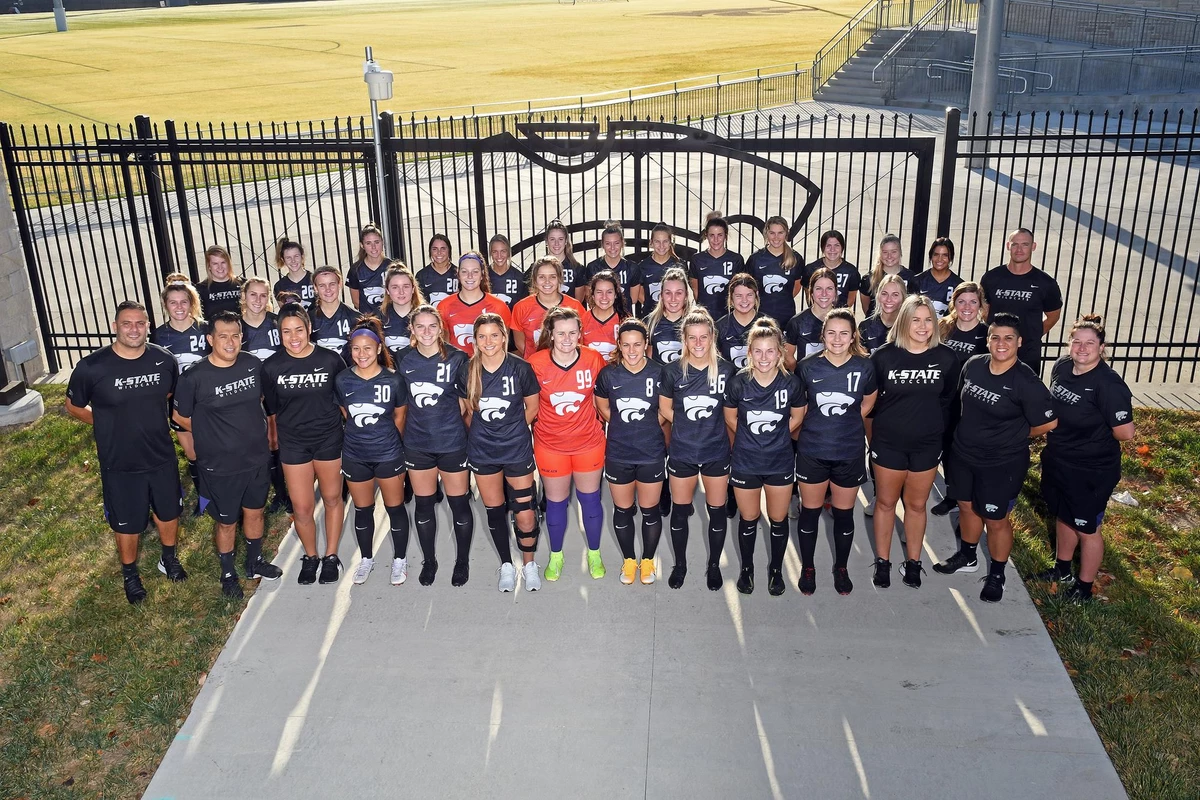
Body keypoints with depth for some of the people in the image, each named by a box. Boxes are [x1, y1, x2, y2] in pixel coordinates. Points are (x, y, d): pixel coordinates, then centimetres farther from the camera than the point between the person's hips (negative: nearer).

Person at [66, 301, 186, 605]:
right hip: (120, 464, -2)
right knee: (127, 523, 15)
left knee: (168, 512, 22)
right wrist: (112, 425, -2)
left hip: (162, 457, 3)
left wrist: (149, 420, 5)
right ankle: (130, 575, 39)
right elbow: (74, 406, -2)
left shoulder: (164, 359, -11)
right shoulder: (91, 367, -20)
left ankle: (169, 559, 48)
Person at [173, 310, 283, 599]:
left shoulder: (253, 365, -7)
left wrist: (249, 432, 9)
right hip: (220, 466, -4)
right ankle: (228, 573, 36)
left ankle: (255, 564, 44)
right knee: (227, 522, 13)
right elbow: (181, 417, -4)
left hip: (257, 458, 4)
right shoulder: (194, 378, -19)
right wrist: (213, 435, 2)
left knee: (254, 512, 21)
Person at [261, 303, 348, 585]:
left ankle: (331, 556, 30)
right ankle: (310, 557, 28)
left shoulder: (330, 360, -11)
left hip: (329, 438, 0)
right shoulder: (272, 367, -9)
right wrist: (276, 442, 10)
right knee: (302, 508, 3)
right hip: (293, 443, 0)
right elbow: (271, 410, 4)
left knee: (332, 499, 13)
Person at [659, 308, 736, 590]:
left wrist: (710, 427, 0)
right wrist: (688, 425, 0)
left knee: (717, 511, 10)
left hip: (717, 451, 0)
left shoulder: (725, 369, -9)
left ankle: (714, 565, 31)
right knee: (680, 511, 12)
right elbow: (665, 408, 6)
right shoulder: (673, 370, -8)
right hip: (682, 452, 0)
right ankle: (680, 564, 32)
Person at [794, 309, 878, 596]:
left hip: (849, 452, 1)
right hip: (812, 451, -1)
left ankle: (841, 568, 32)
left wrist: (845, 425, 8)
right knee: (810, 511, 9)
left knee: (844, 513, 12)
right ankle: (807, 568, 28)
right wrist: (815, 426, 5)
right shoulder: (807, 366, -10)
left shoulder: (864, 367, -8)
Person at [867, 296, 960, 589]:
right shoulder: (884, 356, -12)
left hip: (927, 444, 1)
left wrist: (933, 427, 7)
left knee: (916, 504, 13)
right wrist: (882, 425, 4)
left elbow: (948, 400, 5)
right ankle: (882, 562, 26)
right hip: (888, 443, -1)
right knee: (885, 502, 11)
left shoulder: (946, 358, -8)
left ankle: (913, 562, 29)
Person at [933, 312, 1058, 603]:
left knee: (996, 520, 10)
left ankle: (996, 575, 32)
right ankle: (967, 557, 46)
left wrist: (1014, 436, -2)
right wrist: (975, 431, 9)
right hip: (963, 454, 6)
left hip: (1002, 463, -5)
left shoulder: (1026, 382, -23)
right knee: (967, 506, 23)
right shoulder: (973, 365, -7)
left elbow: (1048, 423, -14)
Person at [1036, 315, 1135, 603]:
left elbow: (1125, 433, -24)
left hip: (1091, 471, -7)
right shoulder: (1061, 367, -5)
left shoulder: (1108, 384, -26)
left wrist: (1091, 432, -9)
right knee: (1063, 516, 25)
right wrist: (1063, 436, 1)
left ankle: (1084, 587, 30)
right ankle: (1062, 569, 47)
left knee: (1087, 528, 11)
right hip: (1056, 461, 7)